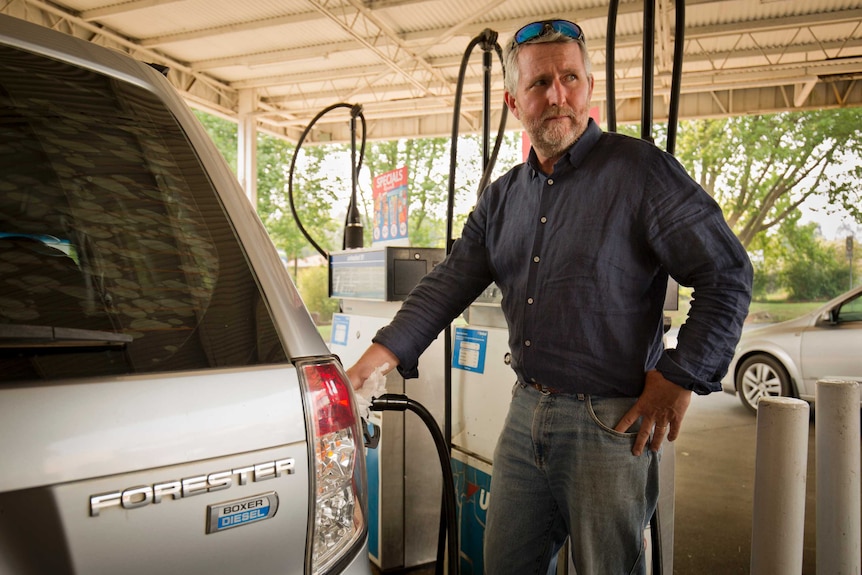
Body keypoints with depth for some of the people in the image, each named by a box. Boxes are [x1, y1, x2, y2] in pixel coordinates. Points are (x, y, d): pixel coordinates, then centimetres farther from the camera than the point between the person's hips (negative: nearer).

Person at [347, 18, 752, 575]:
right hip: (526, 414, 6)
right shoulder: (502, 198, 10)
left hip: (609, 424, -5)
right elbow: (450, 281, 6)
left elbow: (727, 273, -9)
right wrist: (387, 350, -6)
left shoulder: (640, 169, -9)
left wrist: (681, 378, -11)